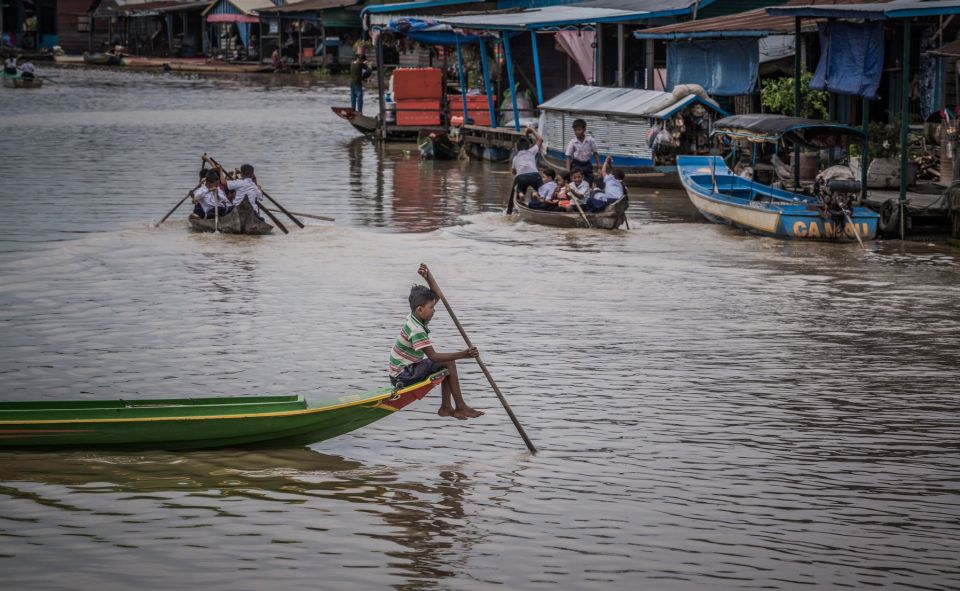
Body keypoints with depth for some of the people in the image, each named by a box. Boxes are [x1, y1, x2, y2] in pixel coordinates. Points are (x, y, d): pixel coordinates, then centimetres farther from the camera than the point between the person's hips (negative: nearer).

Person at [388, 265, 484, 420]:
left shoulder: (416, 318, 3)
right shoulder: (417, 330, -27)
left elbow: (435, 295, 9)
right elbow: (433, 356, -33)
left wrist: (427, 278, -8)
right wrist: (462, 355, -37)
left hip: (407, 369, 10)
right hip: (403, 377, -10)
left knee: (447, 363, 14)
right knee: (448, 363, -13)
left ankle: (446, 407, 10)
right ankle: (460, 408, -11)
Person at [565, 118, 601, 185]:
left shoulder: (590, 140, -6)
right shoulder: (572, 142, -9)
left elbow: (595, 153, 3)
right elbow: (569, 157, -8)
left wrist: (599, 166, 2)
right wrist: (568, 170, -17)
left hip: (587, 164, 2)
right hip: (576, 165, -2)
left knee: (589, 183, 1)